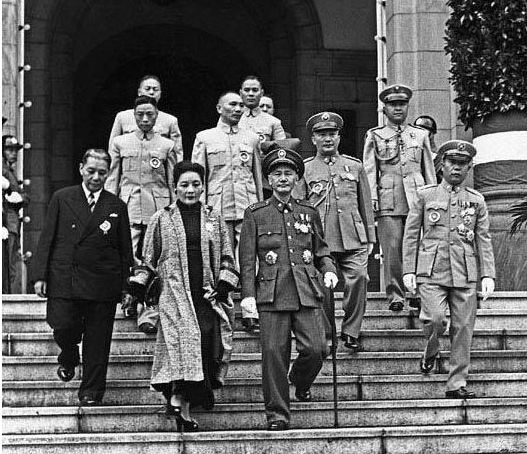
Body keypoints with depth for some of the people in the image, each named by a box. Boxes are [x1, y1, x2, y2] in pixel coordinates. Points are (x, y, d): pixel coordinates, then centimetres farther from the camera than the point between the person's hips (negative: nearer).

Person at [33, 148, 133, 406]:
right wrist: (41, 275, -2)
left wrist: (125, 286, 4)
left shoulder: (117, 207, 8)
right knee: (63, 327, -11)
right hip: (63, 280, 0)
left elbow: (126, 250, 9)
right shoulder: (62, 199, 7)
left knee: (97, 342, 1)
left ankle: (91, 392, 11)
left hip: (103, 285, 0)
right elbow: (46, 239, 6)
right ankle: (68, 358, 23)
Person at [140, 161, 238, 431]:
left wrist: (222, 287, 2)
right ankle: (181, 402, -25)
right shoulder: (162, 219, 9)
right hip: (175, 293, -3)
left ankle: (177, 398, -1)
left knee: (209, 340, -11)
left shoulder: (214, 219, 14)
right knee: (186, 336, -22)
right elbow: (148, 260, 13)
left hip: (207, 295, 3)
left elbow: (227, 258, 15)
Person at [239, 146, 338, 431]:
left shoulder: (309, 212, 14)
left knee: (316, 349, -9)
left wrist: (328, 270, 3)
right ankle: (277, 413, 7)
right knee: (274, 352, -5)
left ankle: (300, 382, 24)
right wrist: (247, 294, -5)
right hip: (272, 294, -2)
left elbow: (321, 250, 24)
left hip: (307, 292, 2)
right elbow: (247, 258, 4)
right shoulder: (255, 214, 7)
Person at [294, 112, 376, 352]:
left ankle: (351, 332, 0)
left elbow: (366, 206, 18)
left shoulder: (355, 167, 15)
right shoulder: (305, 170, 10)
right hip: (319, 242, -1)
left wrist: (370, 239, 15)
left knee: (358, 280, -14)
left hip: (353, 240, 1)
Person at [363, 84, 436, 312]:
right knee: (392, 249, -8)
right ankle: (395, 295, -3)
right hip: (388, 201, -1)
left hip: (417, 199, 1)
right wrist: (372, 199, -3)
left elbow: (429, 171, 18)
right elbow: (369, 171, 7)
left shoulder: (420, 135, 17)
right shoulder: (374, 136, 12)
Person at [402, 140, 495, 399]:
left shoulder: (476, 201, 11)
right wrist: (408, 270, 1)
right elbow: (411, 234, 7)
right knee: (435, 318, -20)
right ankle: (430, 352, 12)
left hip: (465, 275, 2)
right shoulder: (425, 195, 7)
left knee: (463, 328, -1)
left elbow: (483, 240, 10)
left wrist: (488, 275, 0)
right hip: (432, 271, -2)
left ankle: (457, 384, 7)